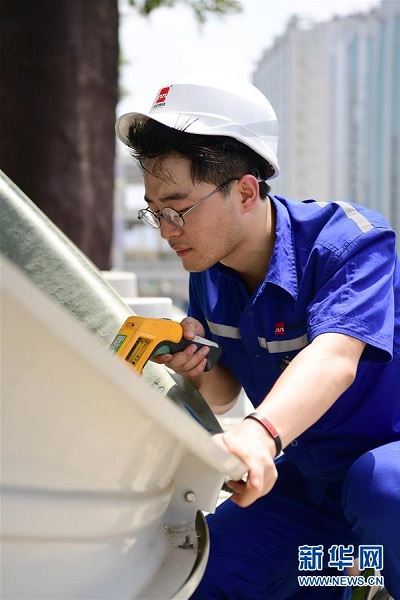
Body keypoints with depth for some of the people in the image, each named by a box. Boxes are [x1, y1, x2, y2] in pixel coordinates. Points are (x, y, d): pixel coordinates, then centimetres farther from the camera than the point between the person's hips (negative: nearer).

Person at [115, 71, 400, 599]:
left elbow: (334, 359, -41)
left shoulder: (349, 239, -22)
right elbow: (223, 397, 7)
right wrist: (197, 370, -18)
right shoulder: (209, 273, -2)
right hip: (306, 476, 6)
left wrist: (260, 433, -60)